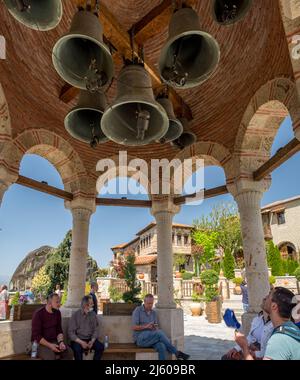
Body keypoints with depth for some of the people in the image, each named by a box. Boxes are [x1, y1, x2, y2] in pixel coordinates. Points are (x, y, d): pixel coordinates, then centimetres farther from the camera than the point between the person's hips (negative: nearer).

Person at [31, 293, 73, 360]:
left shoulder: (57, 312, 2)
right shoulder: (38, 314, -17)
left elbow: (59, 330, 7)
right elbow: (36, 335, -18)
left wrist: (61, 342, -12)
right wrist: (50, 345, -25)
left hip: (54, 341, 6)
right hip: (40, 343, -5)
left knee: (69, 352, -16)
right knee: (50, 356, -34)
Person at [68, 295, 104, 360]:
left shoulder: (93, 315, 3)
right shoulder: (75, 315, -8)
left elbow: (96, 330, 3)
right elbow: (71, 332, -10)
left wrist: (92, 341, -16)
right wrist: (81, 342, -22)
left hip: (90, 339, 3)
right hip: (78, 340, -3)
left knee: (100, 347, -22)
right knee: (77, 349, -35)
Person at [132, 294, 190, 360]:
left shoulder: (154, 313, 13)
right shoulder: (138, 310, -4)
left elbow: (156, 328, 10)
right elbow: (134, 327, -10)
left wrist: (155, 328, -15)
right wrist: (146, 327, -25)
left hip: (151, 339, 5)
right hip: (140, 339, -5)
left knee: (161, 347, -30)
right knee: (160, 333, -29)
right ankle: (177, 352, -19)